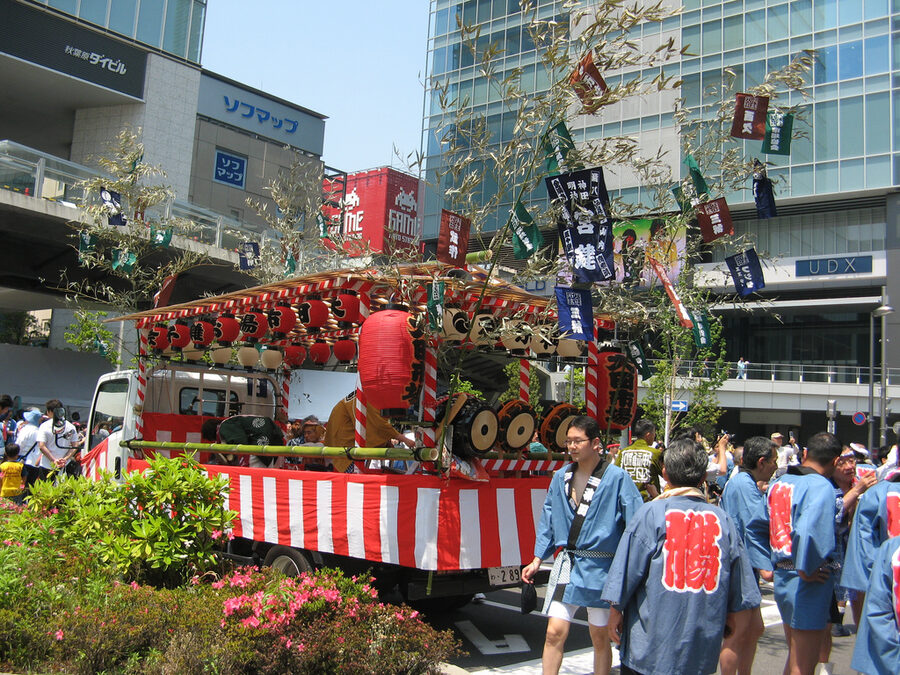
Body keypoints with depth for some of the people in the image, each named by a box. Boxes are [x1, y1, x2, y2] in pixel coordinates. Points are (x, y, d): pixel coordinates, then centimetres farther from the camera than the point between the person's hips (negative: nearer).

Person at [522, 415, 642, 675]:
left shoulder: (617, 478, -9)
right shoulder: (561, 477, 6)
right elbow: (548, 520, 12)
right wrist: (537, 559, 9)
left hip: (600, 568, -3)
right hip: (567, 564, 3)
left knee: (600, 637, 10)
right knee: (555, 633, -2)